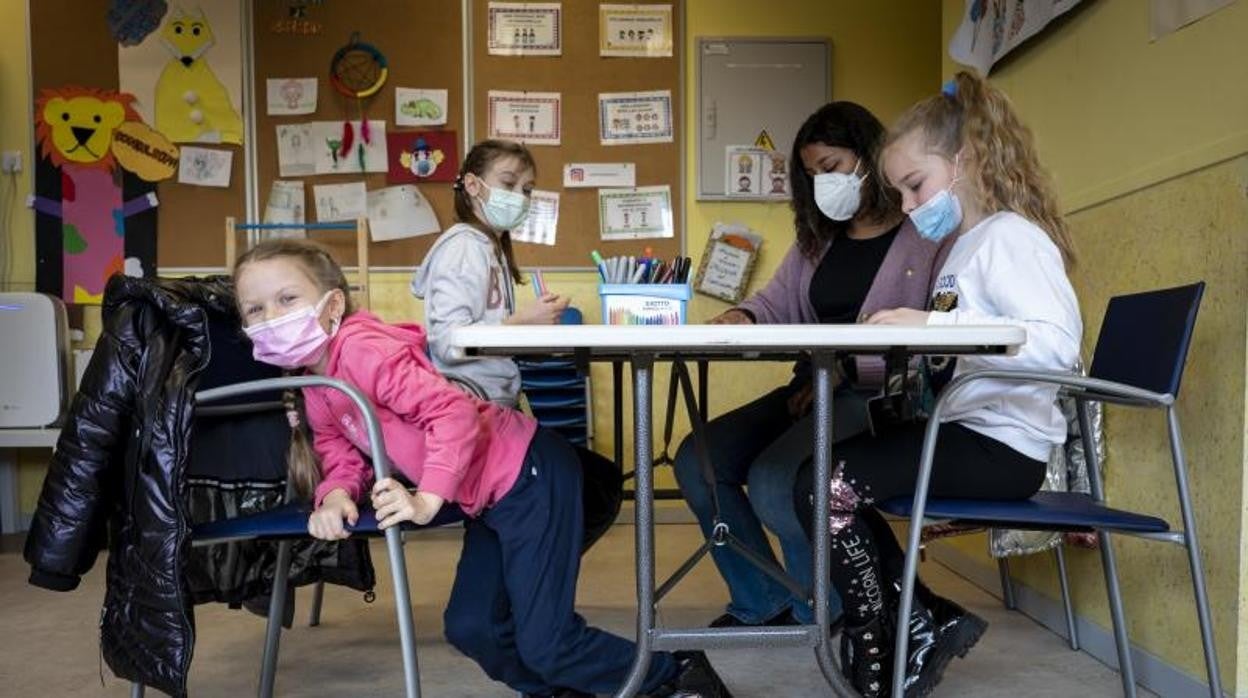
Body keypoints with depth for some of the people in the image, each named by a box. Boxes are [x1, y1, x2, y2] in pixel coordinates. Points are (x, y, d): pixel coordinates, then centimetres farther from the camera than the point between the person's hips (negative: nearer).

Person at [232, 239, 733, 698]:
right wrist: (336, 495, -12)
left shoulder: (361, 347, -20)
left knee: (543, 644, -6)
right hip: (490, 499, 10)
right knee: (470, 627, 11)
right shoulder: (315, 392, 10)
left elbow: (454, 411, -27)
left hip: (530, 476, -10)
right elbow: (342, 459, 10)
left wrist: (427, 500, -32)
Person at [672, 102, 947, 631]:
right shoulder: (818, 239, 20)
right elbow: (777, 302, 14)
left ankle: (825, 611, 3)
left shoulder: (925, 235, -6)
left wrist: (845, 370, -22)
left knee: (772, 481, -28)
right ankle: (762, 603, 11)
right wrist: (743, 317, -10)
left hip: (880, 396, -8)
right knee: (697, 462, -7)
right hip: (812, 390, 8)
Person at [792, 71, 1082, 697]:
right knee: (824, 476, 13)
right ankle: (928, 623, 13)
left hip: (1001, 445, -10)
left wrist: (936, 325, -31)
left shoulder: (1010, 236, -11)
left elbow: (1058, 343, -28)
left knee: (825, 486, -16)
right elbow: (938, 362, 11)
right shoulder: (964, 244, 18)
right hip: (964, 430, 10)